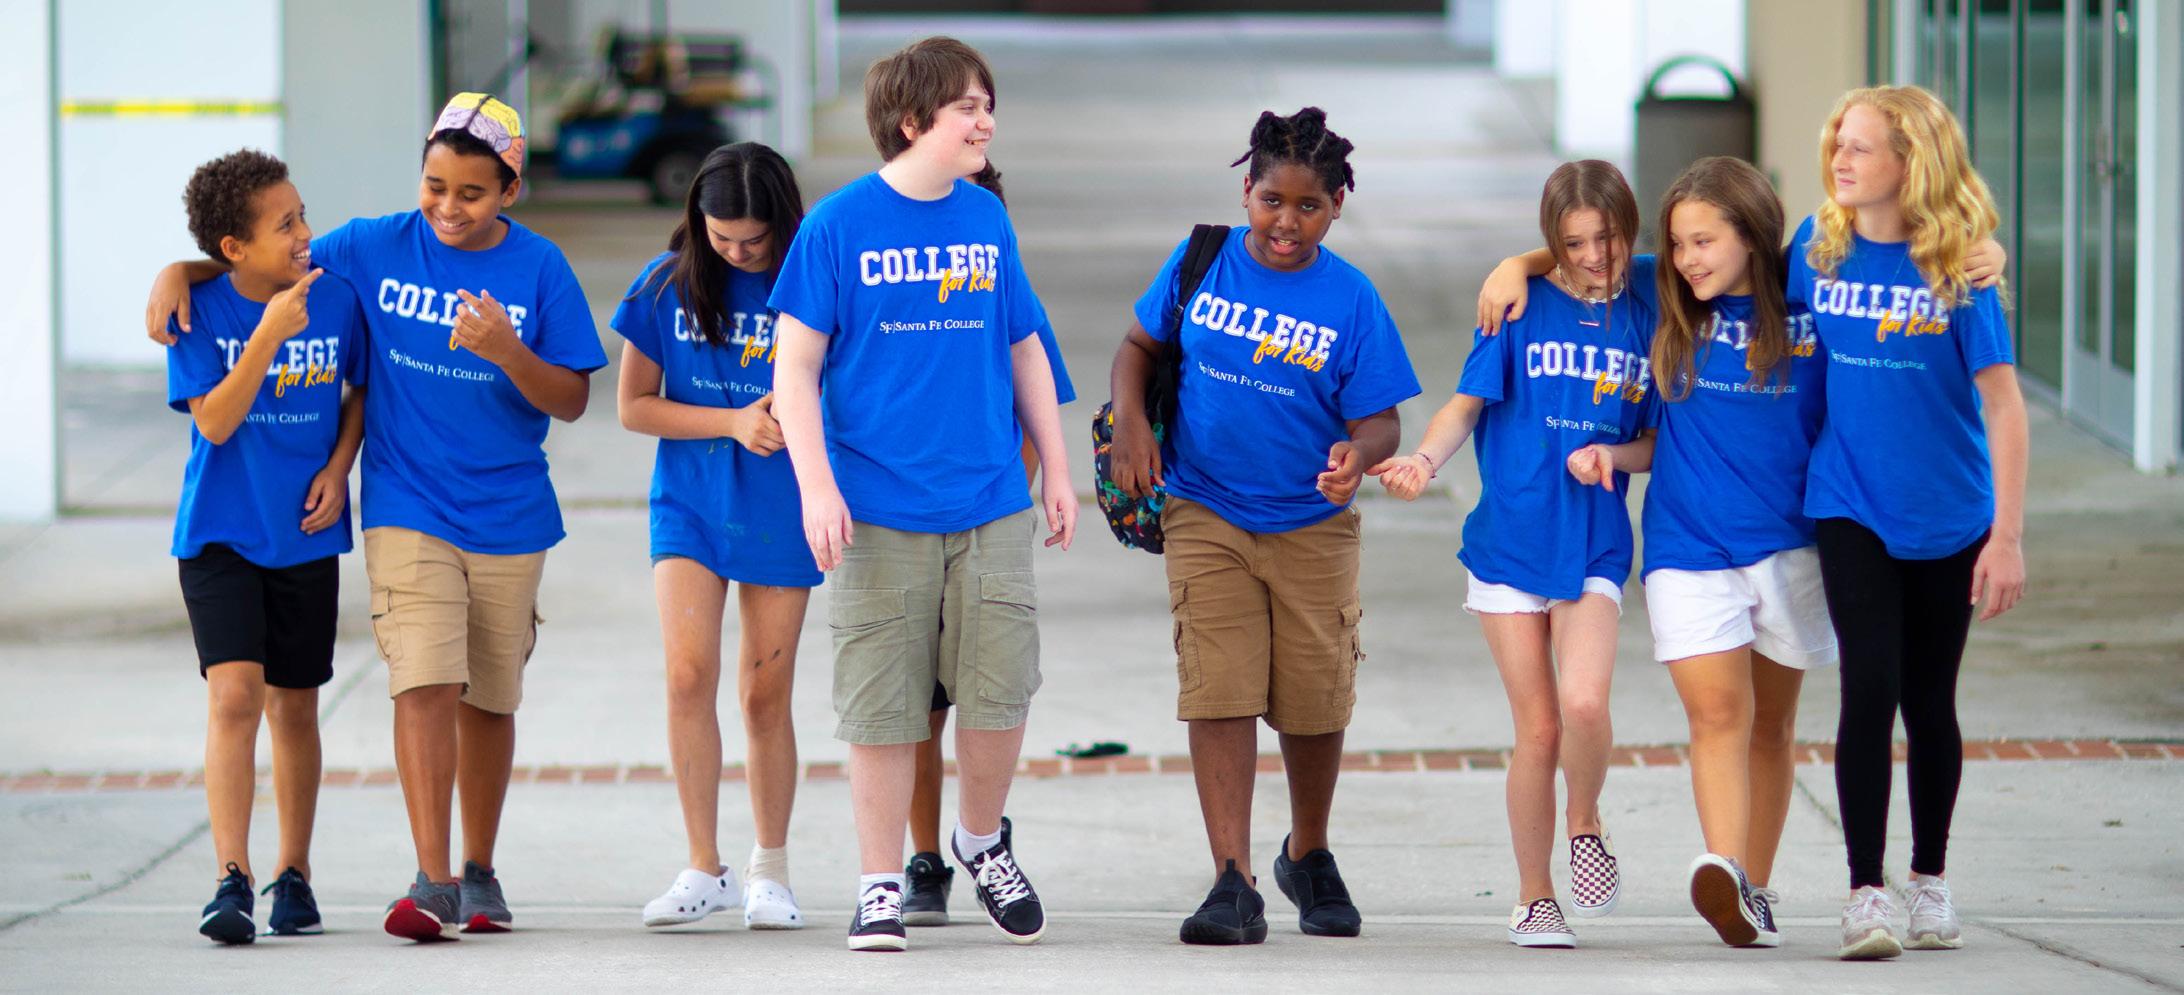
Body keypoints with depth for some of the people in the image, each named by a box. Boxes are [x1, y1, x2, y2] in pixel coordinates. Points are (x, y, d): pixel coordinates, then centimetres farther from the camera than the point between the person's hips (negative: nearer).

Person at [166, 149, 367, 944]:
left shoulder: (335, 298, -5)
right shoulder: (200, 311, -11)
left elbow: (363, 390, 11)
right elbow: (215, 421, -18)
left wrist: (338, 468, -4)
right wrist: (270, 334, -27)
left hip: (304, 535, 3)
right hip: (219, 534, -3)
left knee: (294, 706, 10)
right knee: (234, 694, -16)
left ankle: (294, 875, 24)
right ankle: (232, 881, -17)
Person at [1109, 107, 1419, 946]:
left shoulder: (1351, 300, -7)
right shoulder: (1200, 264, -3)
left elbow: (1380, 419, -7)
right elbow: (1140, 346, 11)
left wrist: (1359, 453, -30)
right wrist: (1131, 423, -7)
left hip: (1312, 525, 0)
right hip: (1206, 516, 0)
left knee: (1315, 703, 8)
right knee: (1219, 694, -10)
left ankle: (1308, 856, 34)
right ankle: (1234, 884, -10)